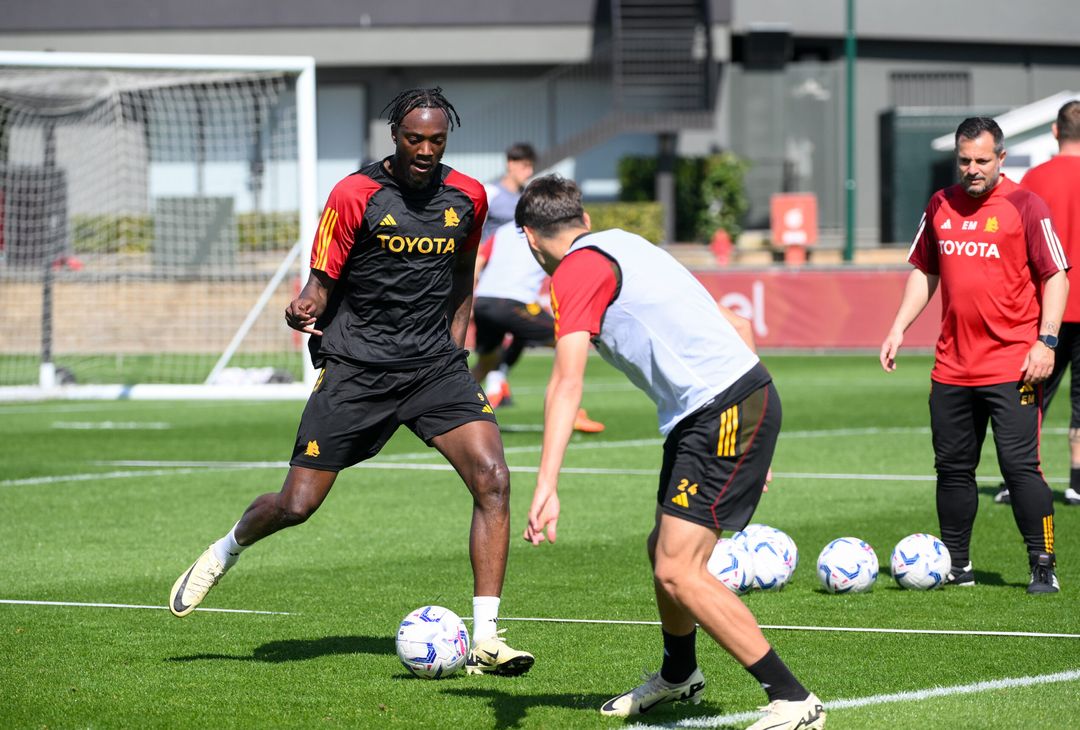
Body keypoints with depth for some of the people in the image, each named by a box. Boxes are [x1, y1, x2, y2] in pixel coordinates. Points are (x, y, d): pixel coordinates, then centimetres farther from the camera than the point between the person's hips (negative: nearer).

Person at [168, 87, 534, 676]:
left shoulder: (468, 197, 4)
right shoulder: (354, 196, -8)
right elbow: (322, 284, -6)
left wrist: (455, 341, 14)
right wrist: (304, 310, -27)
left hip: (436, 364, 3)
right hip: (355, 367, -3)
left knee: (492, 478, -18)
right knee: (295, 505, -3)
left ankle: (485, 642, -14)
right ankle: (224, 553, 33)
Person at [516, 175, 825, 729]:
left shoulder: (577, 269, -7)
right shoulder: (622, 245, 21)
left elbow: (567, 382, -22)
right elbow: (737, 326, 24)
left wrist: (545, 489, -30)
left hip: (724, 413, -10)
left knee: (678, 571, -14)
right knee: (663, 550, 22)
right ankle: (678, 676, 45)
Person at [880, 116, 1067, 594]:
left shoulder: (1024, 206, -5)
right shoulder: (940, 206, 10)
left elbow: (1056, 276, -5)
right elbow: (924, 271, 21)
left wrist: (1046, 340, -14)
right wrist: (899, 327, 11)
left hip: (1012, 367, -5)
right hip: (952, 366, 5)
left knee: (1019, 465, -9)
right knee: (952, 467, 9)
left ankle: (1043, 568, -3)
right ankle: (955, 566, 20)